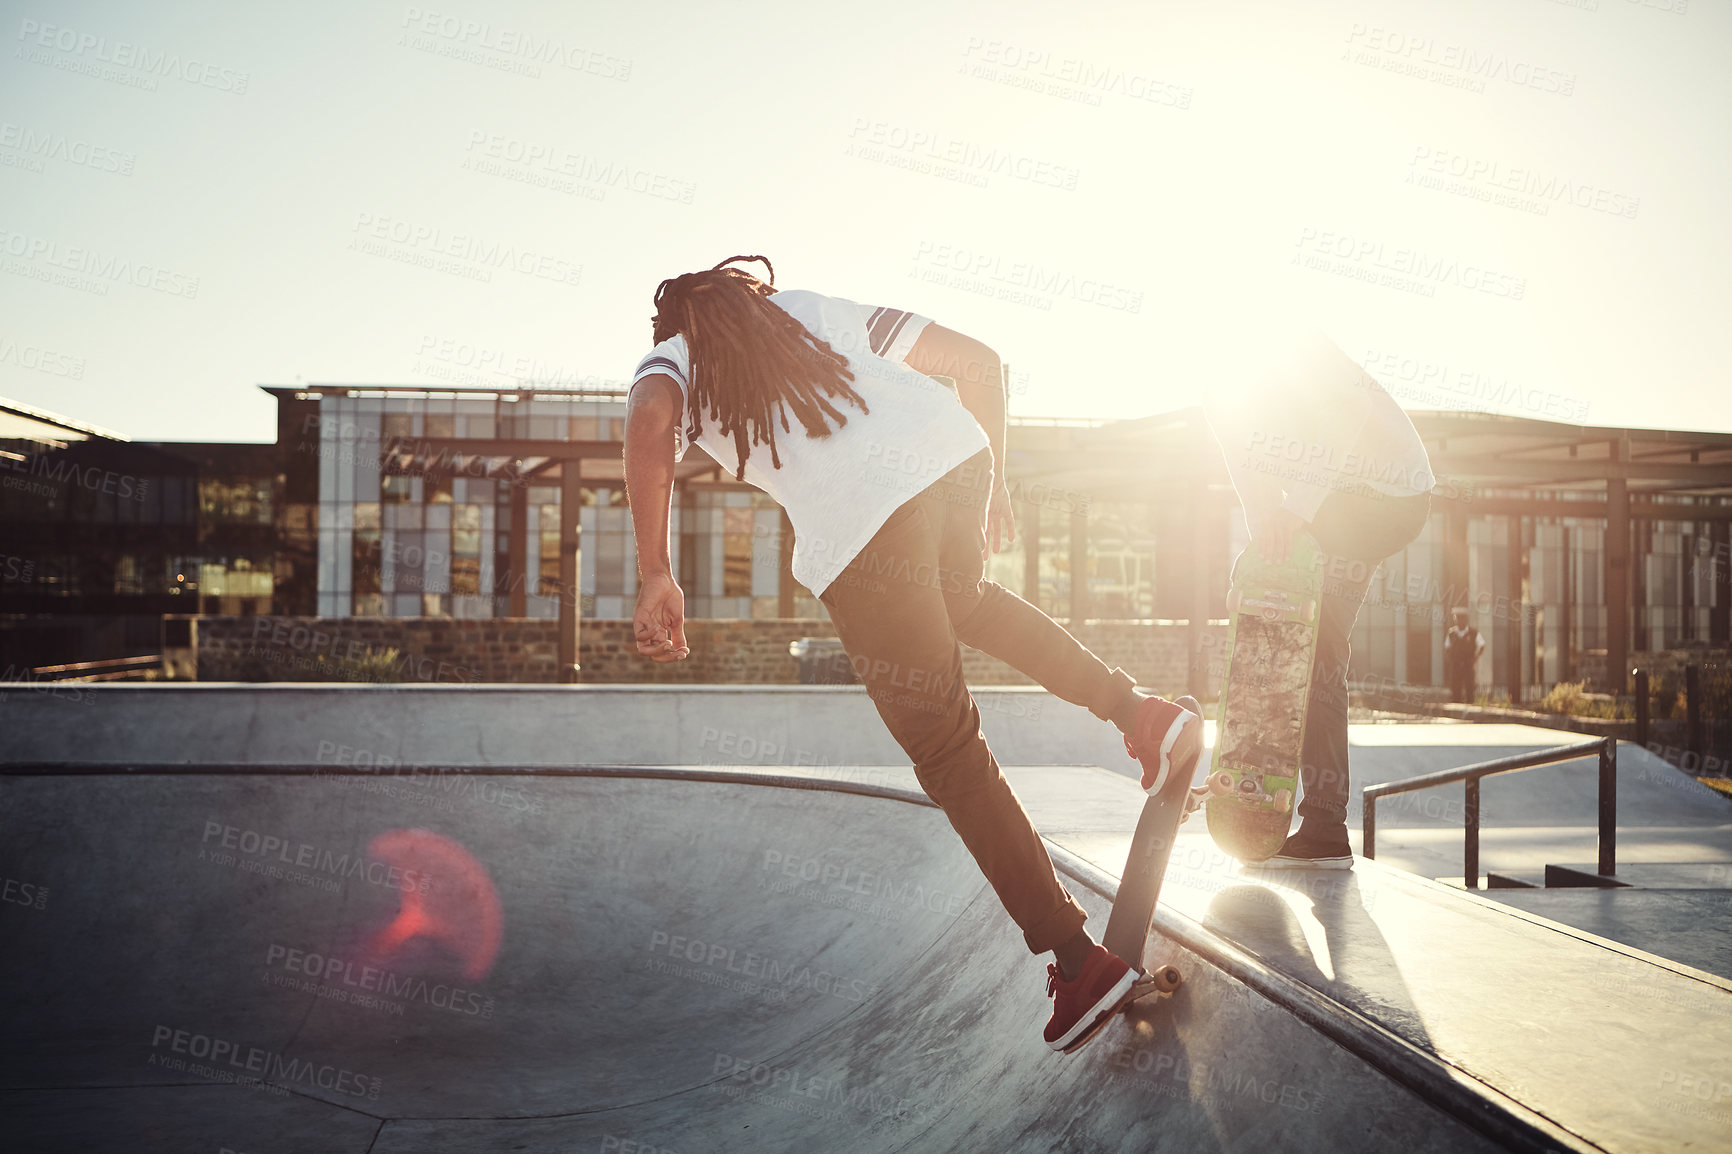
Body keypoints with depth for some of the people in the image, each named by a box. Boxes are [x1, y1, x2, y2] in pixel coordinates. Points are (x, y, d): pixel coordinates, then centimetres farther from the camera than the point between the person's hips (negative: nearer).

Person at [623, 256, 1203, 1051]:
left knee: (946, 751, 8)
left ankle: (1076, 958, 10)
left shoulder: (668, 360, 22)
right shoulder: (817, 309, 33)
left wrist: (655, 577, -7)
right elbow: (978, 359, 25)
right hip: (957, 453, 5)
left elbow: (649, 421, -6)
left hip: (856, 524, -5)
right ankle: (1139, 711, 26)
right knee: (964, 600, 38)